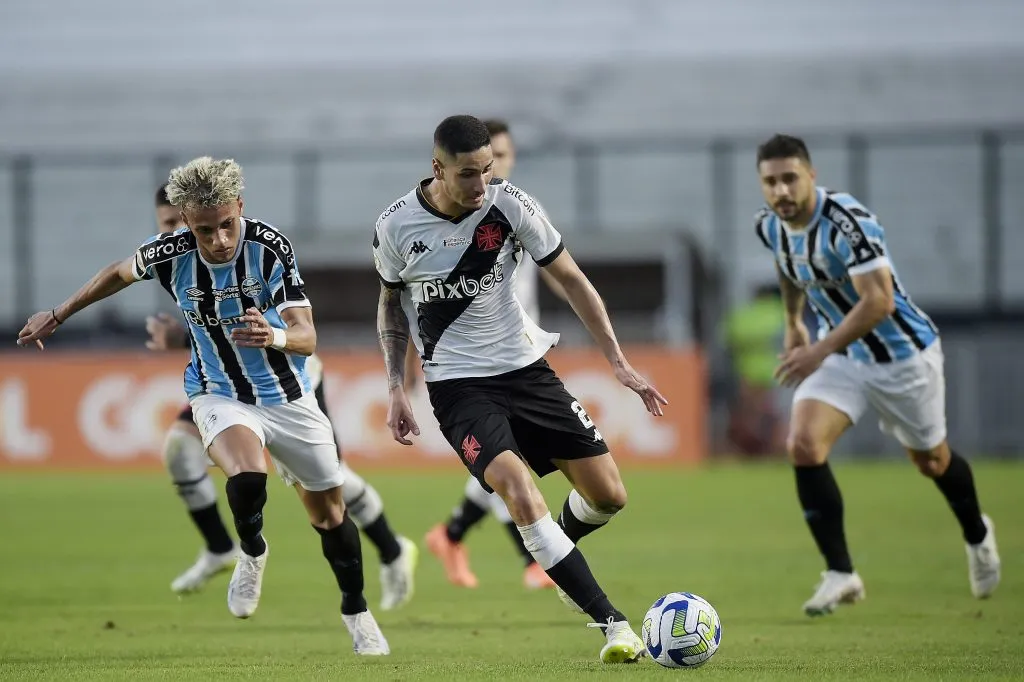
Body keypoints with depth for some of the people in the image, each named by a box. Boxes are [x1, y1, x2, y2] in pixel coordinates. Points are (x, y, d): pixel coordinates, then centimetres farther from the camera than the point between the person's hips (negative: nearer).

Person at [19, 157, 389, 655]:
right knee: (247, 480, -32)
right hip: (220, 395, -1)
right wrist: (57, 316, 15)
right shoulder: (168, 254, -20)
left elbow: (307, 337, -28)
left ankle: (356, 612, 35)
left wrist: (276, 337, -51)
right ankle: (252, 554, 1)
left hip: (288, 396, 1)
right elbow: (120, 273, 5)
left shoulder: (269, 247, -24)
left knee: (328, 512, 10)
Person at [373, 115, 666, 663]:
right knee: (521, 493, -26)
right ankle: (613, 625, -23)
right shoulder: (396, 226, -10)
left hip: (524, 367, 3)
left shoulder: (508, 204, -10)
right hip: (458, 386, -3)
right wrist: (396, 387, 0)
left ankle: (556, 551, 37)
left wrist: (618, 362, -5)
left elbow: (571, 279, -1)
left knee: (608, 495, 1)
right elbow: (391, 303, 9)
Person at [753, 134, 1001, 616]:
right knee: (803, 445, -18)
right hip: (842, 354, 5)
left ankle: (977, 535, 47)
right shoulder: (770, 226, -8)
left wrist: (820, 352, -38)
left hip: (901, 351, -5)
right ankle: (840, 574, -11)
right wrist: (793, 323, 24)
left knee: (930, 460, 14)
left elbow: (878, 300, -35)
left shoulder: (847, 221, -30)